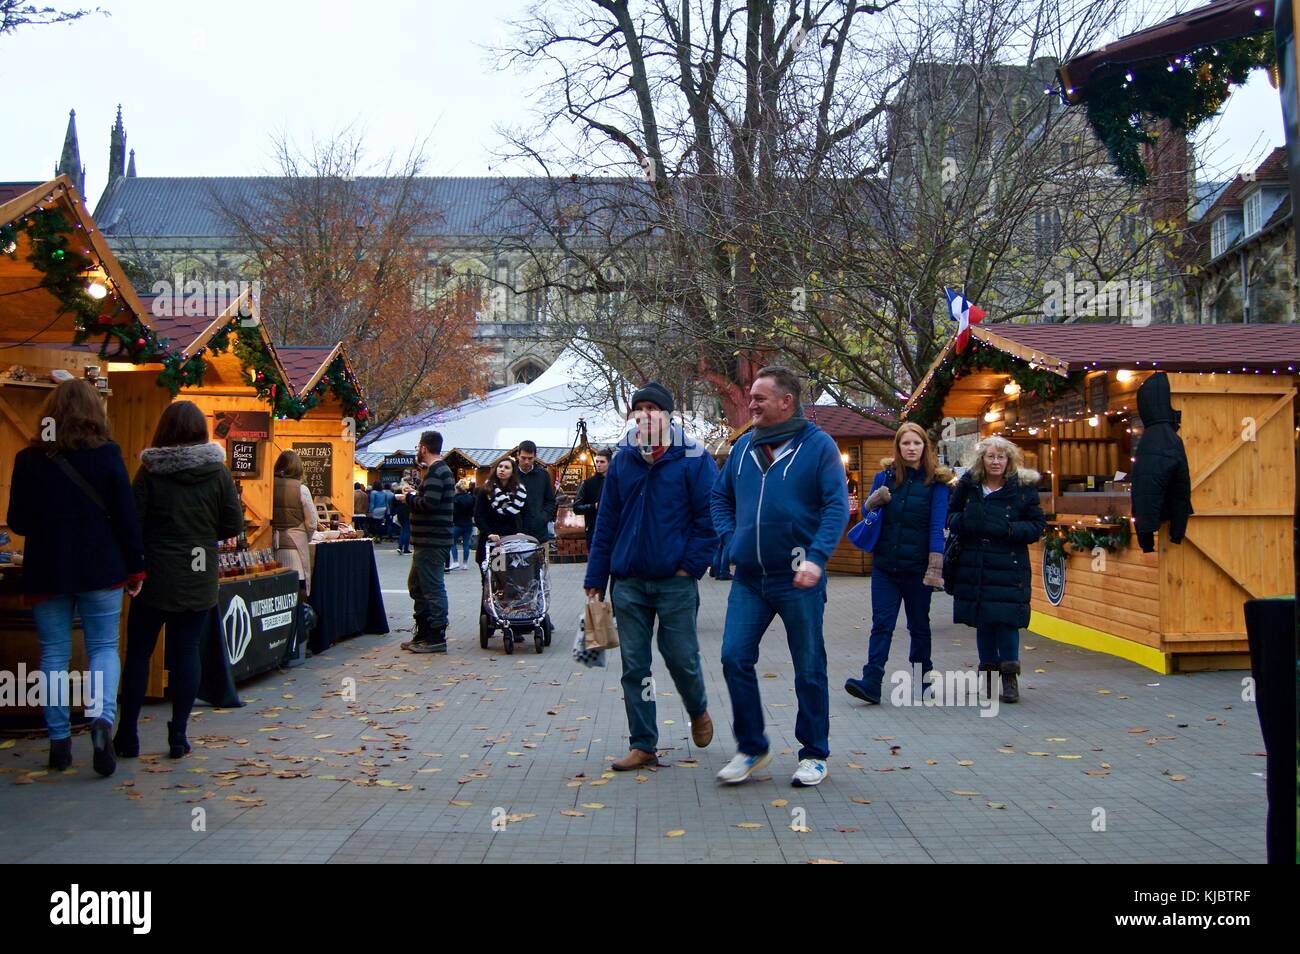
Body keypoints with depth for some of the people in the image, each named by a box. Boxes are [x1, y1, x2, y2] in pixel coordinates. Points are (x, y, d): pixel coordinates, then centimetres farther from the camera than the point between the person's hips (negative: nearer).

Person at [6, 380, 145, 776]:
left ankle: (59, 739, 11)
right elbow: (126, 516, -4)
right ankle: (101, 717, -15)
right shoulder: (107, 454, -6)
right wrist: (135, 568, 4)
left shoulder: (29, 459, -2)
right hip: (100, 569, -1)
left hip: (47, 571, 1)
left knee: (54, 653, 10)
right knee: (104, 647, 8)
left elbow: (17, 521, 5)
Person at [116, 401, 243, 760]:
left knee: (138, 652, 10)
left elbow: (133, 523, -5)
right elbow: (234, 525, -1)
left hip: (156, 578, -1)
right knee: (187, 653, 7)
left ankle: (127, 734, 14)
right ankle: (178, 736, 9)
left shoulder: (150, 472, -6)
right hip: (200, 581, 1)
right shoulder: (218, 472, -3)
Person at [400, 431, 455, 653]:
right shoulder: (441, 470, 19)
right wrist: (414, 497, 10)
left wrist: (410, 498, -10)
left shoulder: (435, 472, -15)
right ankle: (423, 633, 25)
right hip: (428, 541, 11)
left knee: (433, 587, -6)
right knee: (416, 584, 18)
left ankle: (437, 638, -1)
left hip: (432, 542, -11)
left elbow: (429, 503, -26)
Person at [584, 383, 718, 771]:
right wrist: (596, 578, 7)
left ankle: (698, 712, 35)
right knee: (634, 665, 6)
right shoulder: (622, 461, 8)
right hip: (628, 581, 4)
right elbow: (606, 522, 10)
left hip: (675, 582, -4)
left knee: (682, 658, 4)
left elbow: (710, 516, -5)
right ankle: (643, 745, 16)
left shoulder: (693, 459, -4)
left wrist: (692, 564, -11)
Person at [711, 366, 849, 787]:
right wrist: (730, 540, 5)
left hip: (798, 579, -4)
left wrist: (816, 557, -21)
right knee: (734, 658, -1)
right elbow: (721, 497, 20)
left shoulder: (818, 445, -5)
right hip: (748, 578, 4)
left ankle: (814, 754, 23)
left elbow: (837, 505, -11)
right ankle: (751, 748, 16)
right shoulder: (743, 446, 10)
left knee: (809, 669, 7)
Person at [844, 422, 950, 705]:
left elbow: (937, 527, -9)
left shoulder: (935, 482, -3)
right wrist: (875, 500, -10)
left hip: (917, 567, -2)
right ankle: (871, 683, -10)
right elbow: (866, 512, 14)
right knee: (882, 624, -4)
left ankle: (923, 678, 26)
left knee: (919, 625, 11)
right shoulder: (885, 476, 5)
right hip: (885, 564, 2)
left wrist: (935, 568, -17)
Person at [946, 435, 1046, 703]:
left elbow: (1038, 525, 0)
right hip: (974, 567, 3)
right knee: (982, 621, 9)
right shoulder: (967, 485, 5)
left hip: (1009, 567, -3)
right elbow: (950, 515, 15)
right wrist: (963, 522, -8)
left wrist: (1009, 530, -16)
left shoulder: (1023, 488, -1)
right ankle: (987, 673, 22)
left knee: (1006, 620, -7)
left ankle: (1010, 676, 5)